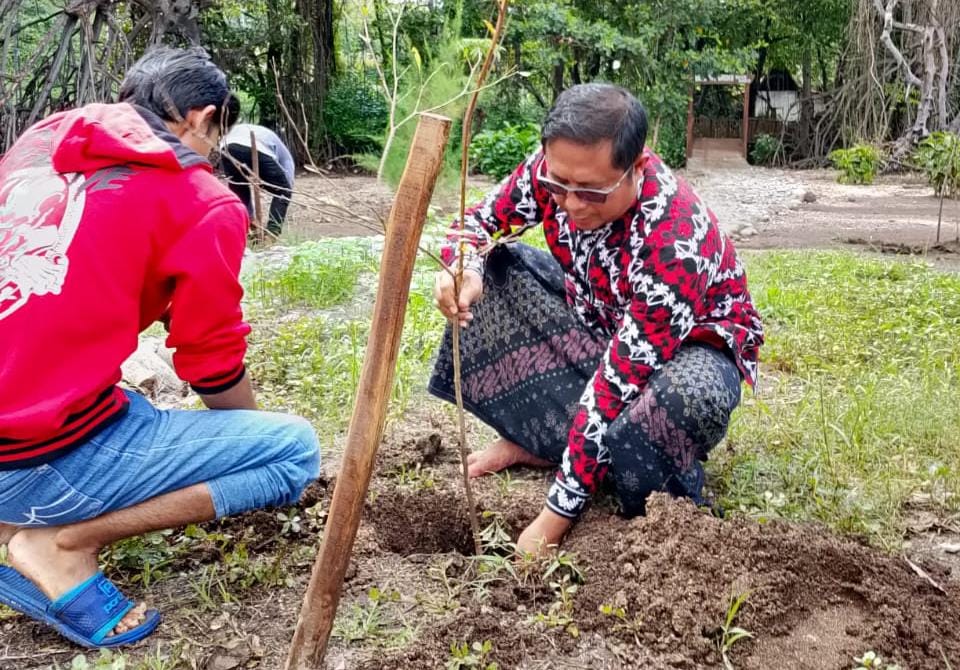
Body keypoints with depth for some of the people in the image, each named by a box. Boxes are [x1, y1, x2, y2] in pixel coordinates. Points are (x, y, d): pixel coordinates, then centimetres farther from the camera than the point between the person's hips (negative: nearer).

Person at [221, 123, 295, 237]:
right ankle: (272, 234, 10)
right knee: (282, 192, 19)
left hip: (229, 148, 4)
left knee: (238, 193, 29)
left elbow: (243, 186, 49)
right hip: (258, 151, -3)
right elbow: (288, 186, 31)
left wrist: (250, 217, 53)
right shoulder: (284, 153, 37)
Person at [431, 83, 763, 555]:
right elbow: (481, 220, -7)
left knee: (697, 393, -41)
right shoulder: (559, 168, -22)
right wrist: (464, 269, -34)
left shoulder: (674, 244, -39)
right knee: (496, 267, -10)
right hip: (598, 320, 6)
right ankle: (533, 439, -7)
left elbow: (618, 384, -37)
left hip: (688, 344, -6)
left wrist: (556, 517, -33)